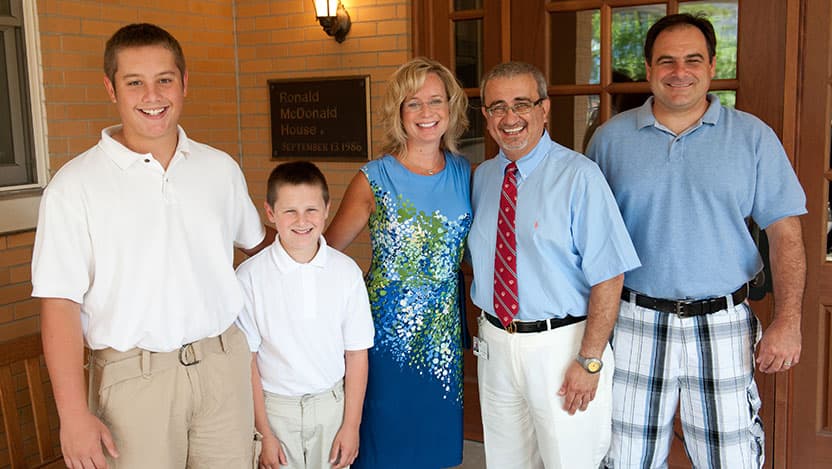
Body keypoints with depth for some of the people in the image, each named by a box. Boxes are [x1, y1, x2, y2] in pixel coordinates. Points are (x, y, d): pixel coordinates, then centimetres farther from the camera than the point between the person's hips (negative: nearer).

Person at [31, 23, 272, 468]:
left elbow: (255, 241, 21)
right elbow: (60, 304, -8)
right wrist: (73, 414, -12)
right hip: (135, 377, -3)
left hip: (223, 364, 3)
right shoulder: (74, 186, -6)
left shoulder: (221, 168, 5)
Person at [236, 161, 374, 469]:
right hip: (275, 407, -1)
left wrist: (351, 425, -1)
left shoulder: (347, 271, -6)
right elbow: (247, 359, -7)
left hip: (332, 405, 2)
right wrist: (263, 433, -5)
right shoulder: (249, 276, -11)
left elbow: (357, 353, -1)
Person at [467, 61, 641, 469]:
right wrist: (488, 335, 8)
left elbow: (608, 277, -16)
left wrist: (590, 361, -18)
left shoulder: (579, 176, -14)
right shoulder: (482, 177, 6)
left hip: (560, 345, -5)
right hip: (495, 345, 6)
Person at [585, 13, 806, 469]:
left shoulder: (753, 136, 1)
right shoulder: (610, 137, 3)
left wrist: (787, 321, -7)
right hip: (634, 325, 1)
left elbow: (784, 233, 1)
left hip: (723, 327, 0)